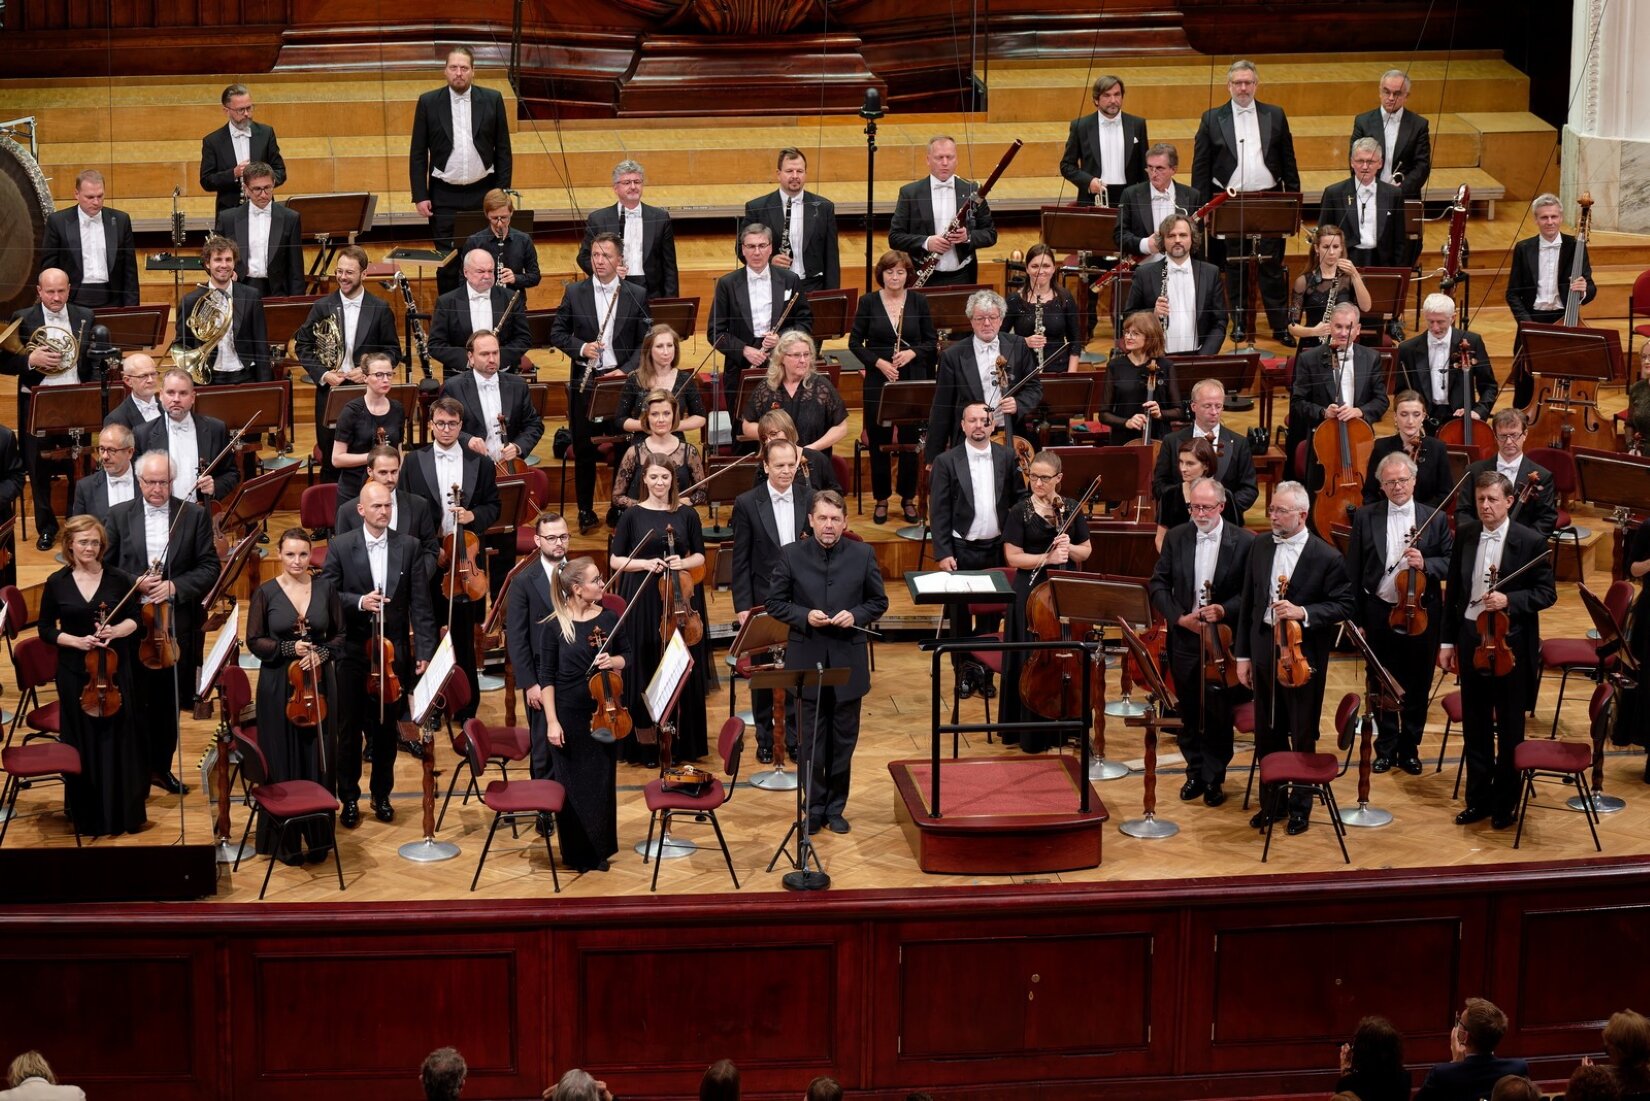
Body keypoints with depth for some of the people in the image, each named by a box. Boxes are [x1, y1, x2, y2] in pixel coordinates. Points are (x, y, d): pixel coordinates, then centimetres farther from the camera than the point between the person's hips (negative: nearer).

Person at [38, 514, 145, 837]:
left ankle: (124, 813, 14)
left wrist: (117, 631, -15)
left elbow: (134, 618, 7)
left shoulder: (117, 579, -1)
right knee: (83, 743, 4)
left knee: (119, 739, 3)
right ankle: (90, 817, 14)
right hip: (75, 672, 0)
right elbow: (46, 630, 2)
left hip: (115, 669, 0)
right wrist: (76, 641, -15)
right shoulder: (56, 583, -2)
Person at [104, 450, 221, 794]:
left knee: (169, 703, 11)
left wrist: (175, 586, -15)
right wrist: (136, 584, -15)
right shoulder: (119, 515, 2)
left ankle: (161, 767, 27)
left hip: (178, 622, 1)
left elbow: (210, 568, -1)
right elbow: (105, 567, 2)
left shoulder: (195, 516, 2)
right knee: (135, 702, 2)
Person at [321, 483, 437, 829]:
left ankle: (381, 795, 27)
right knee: (348, 730, 6)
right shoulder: (340, 546, -2)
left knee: (386, 729, 12)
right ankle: (349, 799, 18)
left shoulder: (409, 547, 0)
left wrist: (425, 651, -6)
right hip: (351, 652, -1)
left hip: (394, 652, 1)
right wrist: (358, 602, -22)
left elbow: (421, 605, -1)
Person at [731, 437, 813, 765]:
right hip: (763, 600, -1)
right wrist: (742, 605, -8)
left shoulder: (810, 499, 0)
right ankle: (766, 739, 22)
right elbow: (741, 560, -4)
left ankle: (795, 736, 19)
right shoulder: (747, 503, -6)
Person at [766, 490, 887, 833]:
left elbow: (879, 601, 6)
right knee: (810, 741, 5)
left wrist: (856, 615, -14)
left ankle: (836, 807, 23)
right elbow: (776, 603, 1)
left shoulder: (862, 555, -1)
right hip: (807, 662, -1)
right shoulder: (792, 556, -3)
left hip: (848, 662, 1)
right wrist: (805, 616, -16)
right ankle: (814, 807, 18)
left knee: (843, 741, 10)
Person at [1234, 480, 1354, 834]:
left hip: (1304, 655, -4)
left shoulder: (1327, 557, -10)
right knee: (1267, 735, 13)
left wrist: (1303, 613, -23)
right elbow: (1248, 604, 9)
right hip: (1264, 652, 4)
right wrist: (1243, 654, 8)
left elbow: (1343, 606, -9)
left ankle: (1300, 807, 22)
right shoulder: (1260, 550, 5)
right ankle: (1271, 802, 27)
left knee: (1302, 737, 7)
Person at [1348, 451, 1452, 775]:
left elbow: (1451, 563, 1)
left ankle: (1410, 748, 23)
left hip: (1421, 613, 0)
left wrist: (1425, 563, -20)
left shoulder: (1435, 518, 0)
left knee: (1417, 687, 8)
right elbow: (1353, 570, 1)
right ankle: (1386, 747, 24)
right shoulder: (1365, 517, 0)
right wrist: (1354, 616, -1)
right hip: (1379, 613, 0)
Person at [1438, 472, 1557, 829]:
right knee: (1474, 727, 13)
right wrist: (1447, 641, 8)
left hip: (1511, 643, -4)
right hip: (1470, 639, 4)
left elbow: (1547, 594, -8)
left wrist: (1509, 600, -24)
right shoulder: (1465, 535, 2)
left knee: (1509, 730, 8)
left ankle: (1506, 804, 21)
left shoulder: (1532, 542, -10)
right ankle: (1478, 799, 25)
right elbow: (1453, 590, 8)